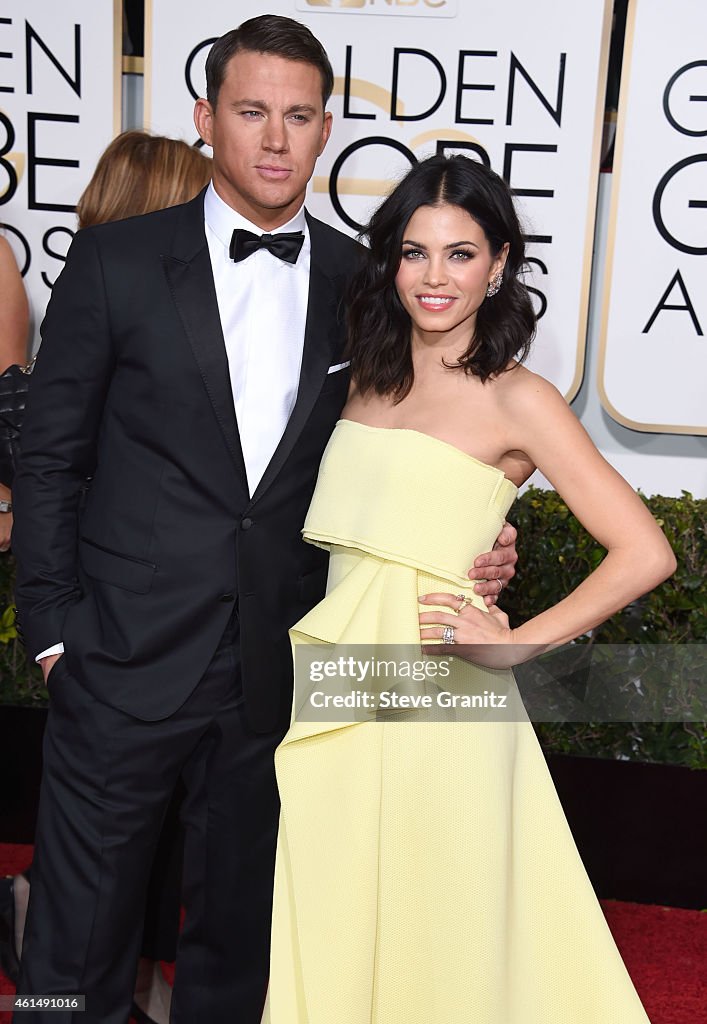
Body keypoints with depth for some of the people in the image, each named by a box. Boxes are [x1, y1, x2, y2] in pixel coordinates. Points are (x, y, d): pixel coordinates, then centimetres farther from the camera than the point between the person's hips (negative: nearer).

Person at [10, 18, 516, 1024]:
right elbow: (51, 457, 0)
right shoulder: (116, 261, -3)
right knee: (80, 930, 10)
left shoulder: (361, 282, 4)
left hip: (280, 665, 2)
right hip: (128, 652, -2)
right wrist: (53, 627, -4)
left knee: (238, 918, 19)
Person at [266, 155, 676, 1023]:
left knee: (426, 925, 10)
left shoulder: (516, 400, -7)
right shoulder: (365, 379, 10)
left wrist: (513, 645, -11)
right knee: (325, 918, 16)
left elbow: (644, 554, -12)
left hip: (434, 696, -5)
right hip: (331, 683, 5)